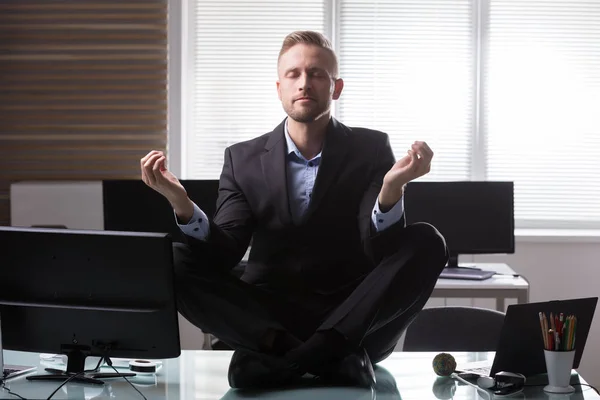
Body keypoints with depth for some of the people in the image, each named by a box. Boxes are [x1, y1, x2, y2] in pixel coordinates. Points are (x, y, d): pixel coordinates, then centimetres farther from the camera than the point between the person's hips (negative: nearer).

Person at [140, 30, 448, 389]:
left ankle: (281, 359, -31)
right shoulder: (243, 159, 5)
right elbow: (224, 255, -6)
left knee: (426, 243, -24)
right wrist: (181, 203, -25)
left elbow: (382, 251, -11)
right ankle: (329, 357, -31)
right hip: (267, 321, 1)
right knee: (176, 262, -20)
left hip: (354, 321, -1)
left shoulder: (371, 149, 2)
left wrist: (392, 188, -32)